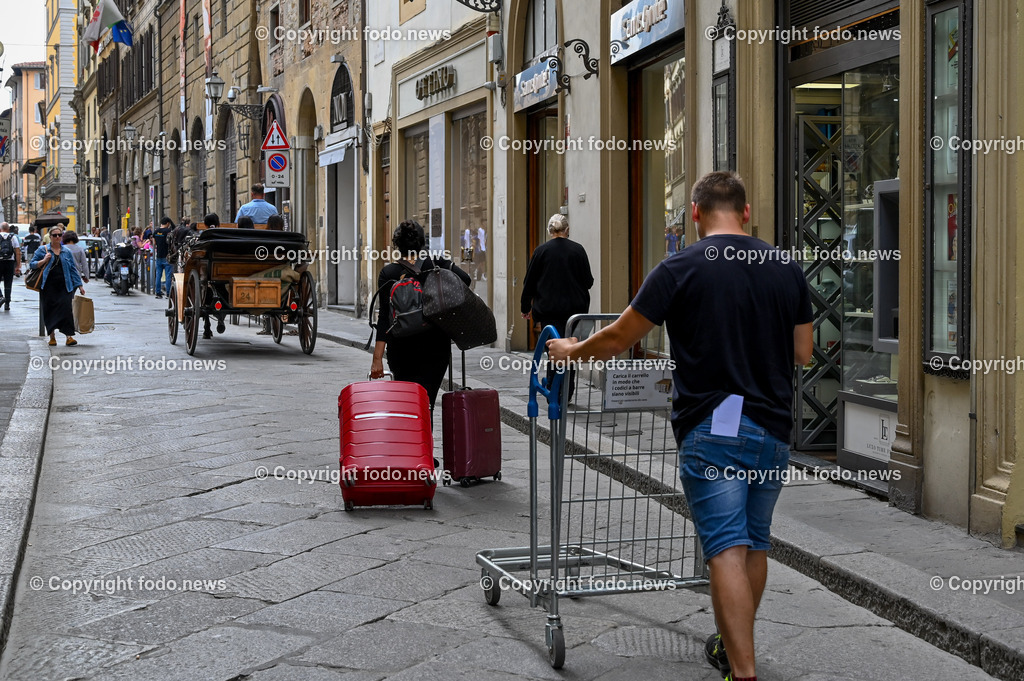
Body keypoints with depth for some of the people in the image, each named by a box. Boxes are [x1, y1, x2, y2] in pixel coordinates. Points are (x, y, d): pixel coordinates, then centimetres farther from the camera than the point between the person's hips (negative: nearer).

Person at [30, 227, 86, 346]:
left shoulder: (67, 252, 12)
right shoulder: (43, 250, 6)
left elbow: (73, 269, 13)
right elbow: (32, 264, 5)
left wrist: (80, 285, 8)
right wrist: (44, 261, -12)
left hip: (64, 286, 1)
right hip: (49, 286, -1)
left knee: (66, 308, -12)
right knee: (50, 311, 2)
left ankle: (69, 336, -12)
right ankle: (52, 336, 14)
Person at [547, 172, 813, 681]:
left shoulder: (680, 269, -7)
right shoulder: (787, 269, 5)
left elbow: (618, 340, -1)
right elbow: (803, 353, 13)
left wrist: (572, 351, 18)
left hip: (712, 426, -5)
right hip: (773, 428, 5)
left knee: (728, 549, -8)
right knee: (755, 543, 18)